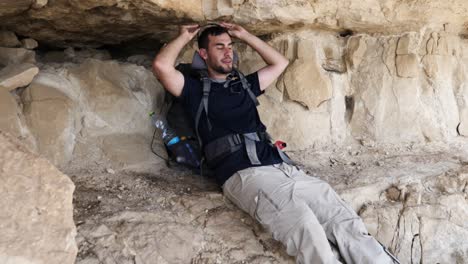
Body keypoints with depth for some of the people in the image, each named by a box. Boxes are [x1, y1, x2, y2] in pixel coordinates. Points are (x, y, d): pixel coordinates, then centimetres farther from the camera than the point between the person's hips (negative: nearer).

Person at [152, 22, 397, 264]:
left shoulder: (243, 84, 30)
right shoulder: (196, 89, 14)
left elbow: (280, 63, 38)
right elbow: (161, 66, -2)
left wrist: (245, 35, 35)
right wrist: (184, 36, 17)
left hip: (283, 168, 6)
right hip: (244, 175, -6)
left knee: (346, 223, -13)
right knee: (303, 225, -33)